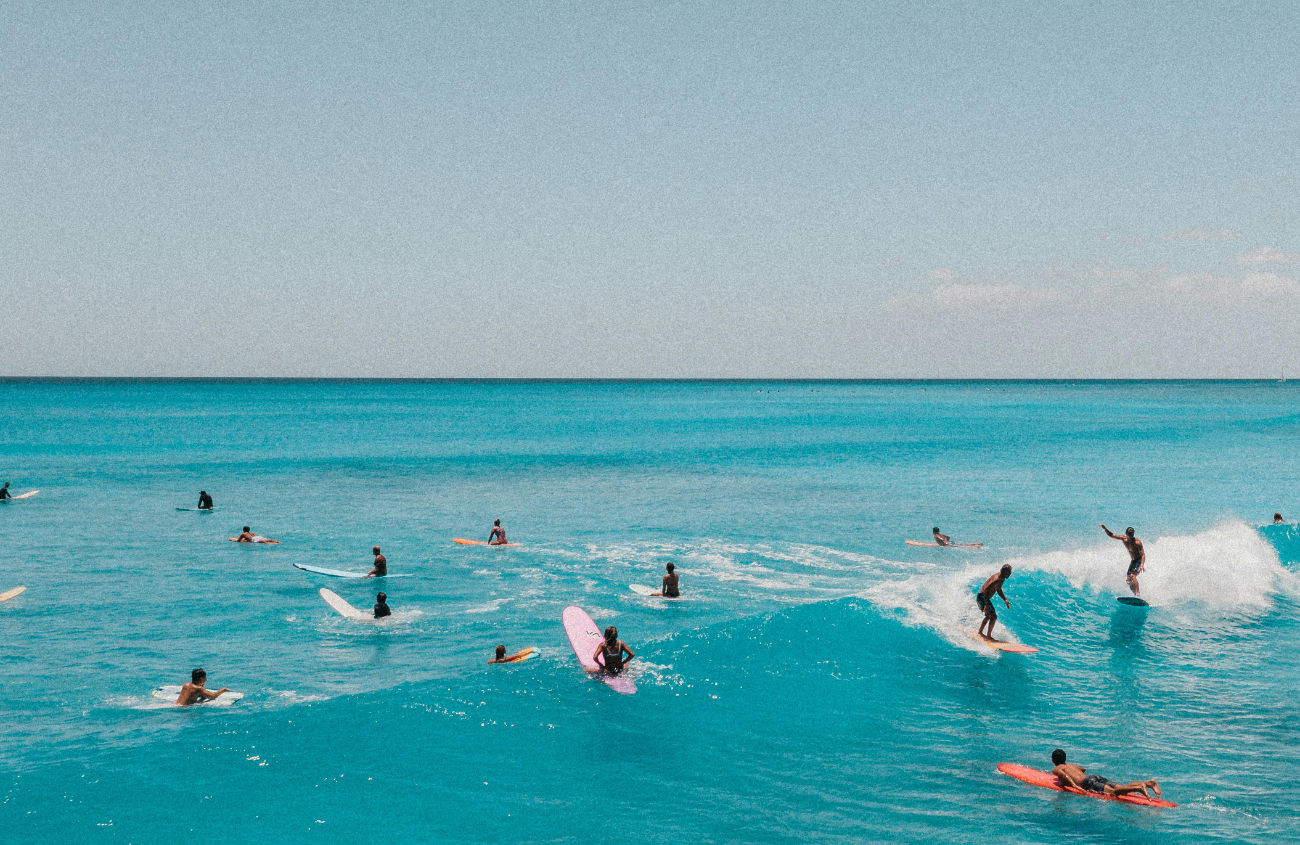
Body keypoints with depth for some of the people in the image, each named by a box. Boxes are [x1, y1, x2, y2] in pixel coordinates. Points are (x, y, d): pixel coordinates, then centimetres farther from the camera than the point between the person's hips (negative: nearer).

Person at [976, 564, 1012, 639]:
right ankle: (988, 636, -7)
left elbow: (998, 590, 23)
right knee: (993, 616, -12)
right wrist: (986, 605, -35)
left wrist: (1005, 600, 15)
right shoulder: (997, 579, -25)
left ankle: (980, 632, 40)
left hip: (984, 597, 11)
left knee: (989, 616, 26)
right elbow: (986, 590, -31)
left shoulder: (1002, 578, 6)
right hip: (982, 597, -11)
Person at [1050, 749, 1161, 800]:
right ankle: (1148, 783, -29)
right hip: (1096, 776, 8)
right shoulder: (1070, 765, 36)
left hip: (1088, 782, -8)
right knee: (1122, 788, -9)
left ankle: (1139, 788, -52)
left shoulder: (1056, 769, 14)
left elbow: (1063, 774, -11)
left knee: (1112, 792, -29)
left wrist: (1074, 785, -18)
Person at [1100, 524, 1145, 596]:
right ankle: (1135, 594, 11)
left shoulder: (1137, 542, -25)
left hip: (1139, 560, -7)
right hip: (1133, 560, 7)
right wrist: (1105, 529, -17)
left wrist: (1142, 565, -37)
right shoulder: (1123, 538, -8)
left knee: (1132, 575, -26)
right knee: (1128, 579, 0)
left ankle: (1138, 594, -32)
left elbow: (1143, 555, -23)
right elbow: (1111, 535, -1)